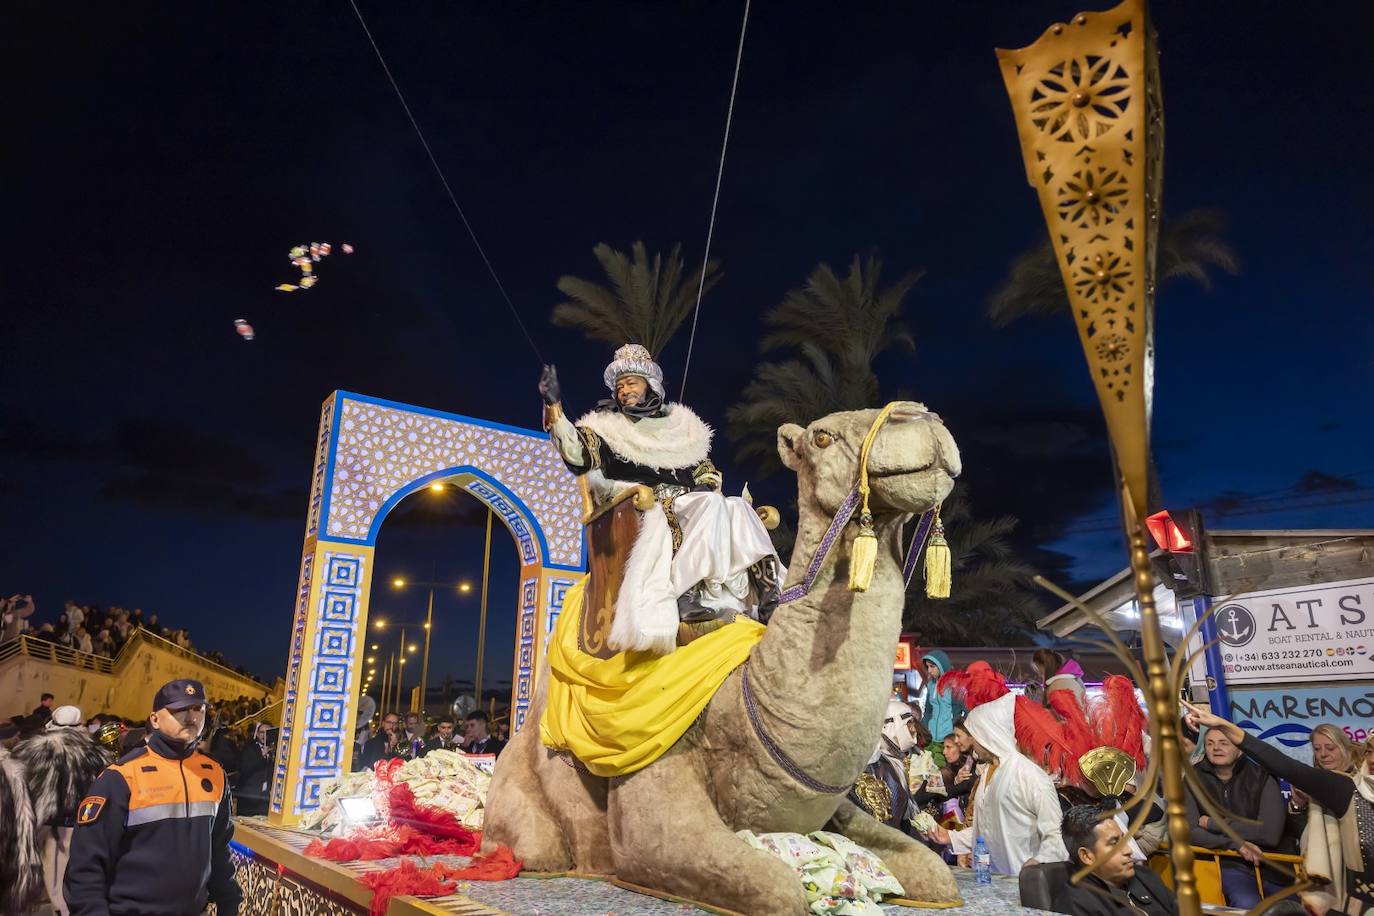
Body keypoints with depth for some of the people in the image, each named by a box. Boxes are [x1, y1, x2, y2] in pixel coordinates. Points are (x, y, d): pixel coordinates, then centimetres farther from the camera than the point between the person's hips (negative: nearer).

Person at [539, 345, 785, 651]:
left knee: (737, 508, -23)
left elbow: (706, 471, 24)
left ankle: (765, 588, -31)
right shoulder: (608, 428, 13)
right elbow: (576, 452, -7)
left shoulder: (681, 424, 23)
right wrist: (553, 406, -18)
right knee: (712, 506, -31)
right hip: (645, 508, -4)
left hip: (693, 504, 4)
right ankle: (688, 590, -41)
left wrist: (705, 490, 2)